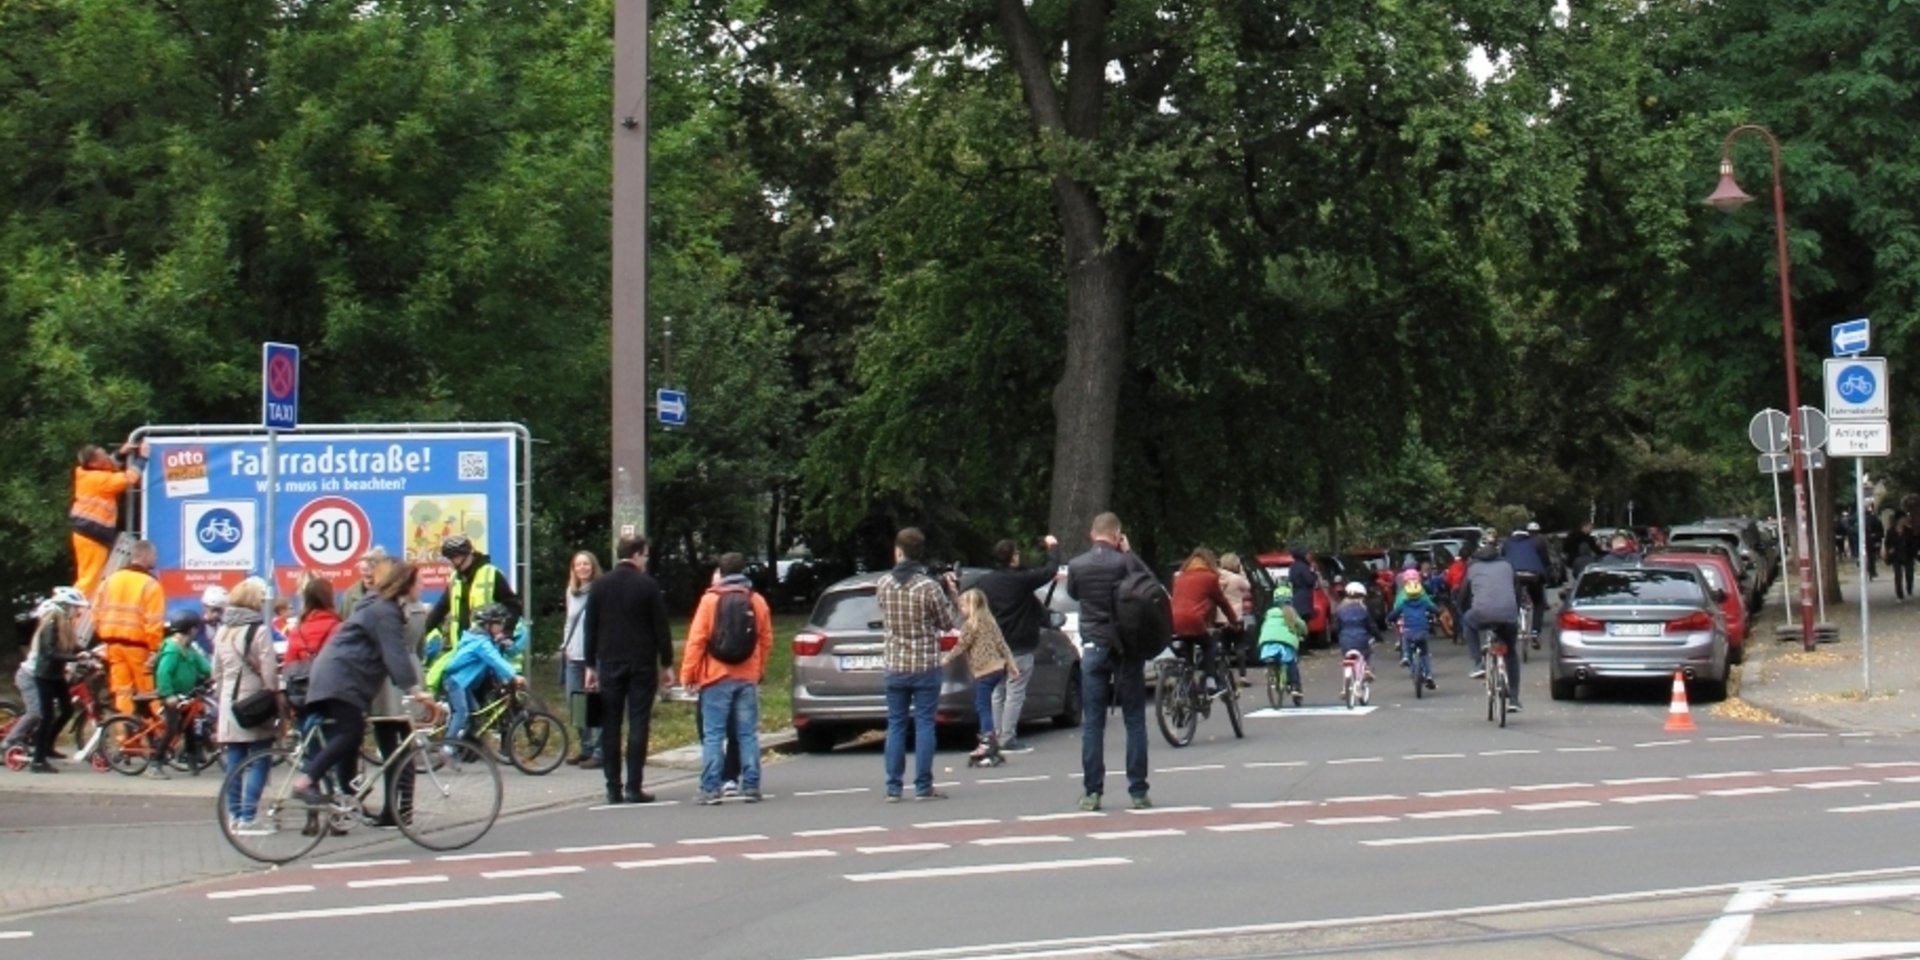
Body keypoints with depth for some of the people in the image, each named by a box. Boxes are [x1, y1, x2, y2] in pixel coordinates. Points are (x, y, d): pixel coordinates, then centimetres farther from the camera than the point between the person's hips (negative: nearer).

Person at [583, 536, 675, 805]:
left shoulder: (599, 586, 6)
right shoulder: (648, 585, -4)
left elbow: (591, 628, 7)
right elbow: (661, 628, -5)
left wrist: (591, 665, 11)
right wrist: (667, 663, 2)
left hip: (610, 664, 3)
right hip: (642, 664, -3)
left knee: (610, 726, 6)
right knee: (638, 725, -2)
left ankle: (613, 789, 4)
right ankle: (633, 788, -6)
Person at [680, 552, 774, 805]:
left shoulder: (710, 600, -5)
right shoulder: (757, 601, 6)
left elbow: (697, 640, -8)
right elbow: (766, 640, 8)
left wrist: (688, 673, -3)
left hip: (717, 677, -3)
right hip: (748, 678, 3)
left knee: (713, 735, -1)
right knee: (748, 734, 8)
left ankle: (710, 789, -5)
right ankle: (751, 787, 6)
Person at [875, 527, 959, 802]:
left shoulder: (883, 585, -2)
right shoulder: (930, 588, -13)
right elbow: (947, 624, -3)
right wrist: (948, 595, 13)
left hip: (894, 666, 3)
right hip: (926, 665, -3)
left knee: (895, 725, 8)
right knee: (924, 725, 3)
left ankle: (893, 787, 8)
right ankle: (923, 787, 3)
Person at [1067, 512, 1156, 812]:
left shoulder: (1076, 565, -2)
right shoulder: (1125, 562, -9)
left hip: (1093, 648, 1)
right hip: (1127, 648, -1)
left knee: (1092, 723, 5)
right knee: (1134, 721, 6)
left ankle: (1092, 792, 3)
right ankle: (1138, 791, 5)